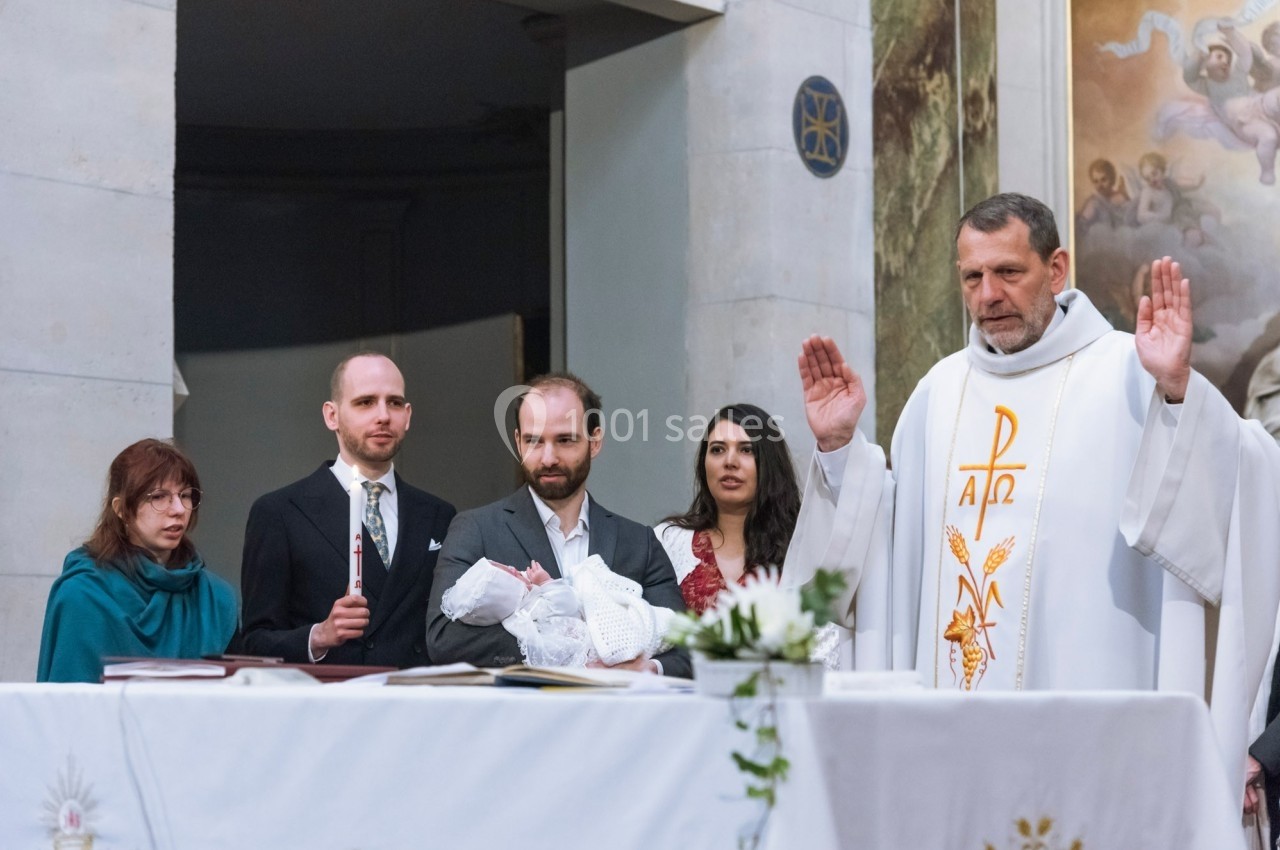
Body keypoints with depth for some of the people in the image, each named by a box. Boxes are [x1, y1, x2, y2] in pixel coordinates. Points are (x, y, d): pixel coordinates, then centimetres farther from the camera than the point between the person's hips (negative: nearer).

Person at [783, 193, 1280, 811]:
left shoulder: (1126, 373, -1)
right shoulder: (941, 389, 15)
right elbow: (887, 537, 18)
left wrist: (1177, 391, -29)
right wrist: (839, 446, 6)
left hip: (1086, 694, -4)